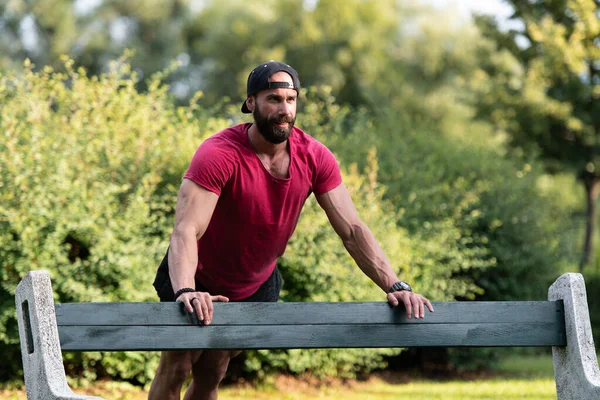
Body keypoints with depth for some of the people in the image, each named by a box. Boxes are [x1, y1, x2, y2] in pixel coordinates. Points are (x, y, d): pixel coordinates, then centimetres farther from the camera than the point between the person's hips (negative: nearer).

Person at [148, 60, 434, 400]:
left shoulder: (315, 158, -17)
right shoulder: (219, 155, -32)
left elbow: (352, 230, -18)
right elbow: (186, 231, -41)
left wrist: (395, 286, -30)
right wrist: (186, 291, -59)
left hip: (256, 285, 4)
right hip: (201, 281, -4)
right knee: (176, 368, -3)